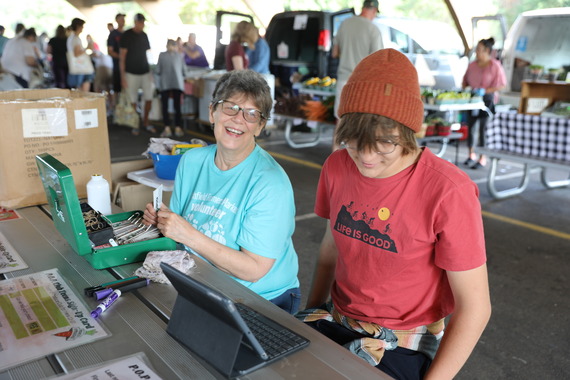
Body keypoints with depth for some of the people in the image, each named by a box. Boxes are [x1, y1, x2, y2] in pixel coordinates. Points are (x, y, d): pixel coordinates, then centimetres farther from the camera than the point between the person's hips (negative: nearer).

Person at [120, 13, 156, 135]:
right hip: (131, 73, -4)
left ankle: (145, 122, 18)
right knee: (132, 100, 1)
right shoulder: (126, 36, -5)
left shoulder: (144, 35, 10)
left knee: (149, 98, 1)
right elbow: (122, 56, -6)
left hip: (145, 72, 4)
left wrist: (151, 72, 12)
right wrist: (122, 76, -11)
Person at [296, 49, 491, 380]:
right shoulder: (337, 167, -3)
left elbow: (474, 308, -15)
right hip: (336, 320, 4)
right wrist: (311, 314, 7)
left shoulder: (448, 192, -21)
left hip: (401, 345, -4)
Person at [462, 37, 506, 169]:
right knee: (471, 126, 7)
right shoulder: (472, 65, 9)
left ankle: (483, 158, 5)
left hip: (487, 99, -5)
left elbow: (501, 85, -9)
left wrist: (485, 91, -18)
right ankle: (471, 155, 21)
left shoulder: (495, 66, -7)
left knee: (483, 128, -4)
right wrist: (466, 89, 1)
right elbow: (465, 81, 20)